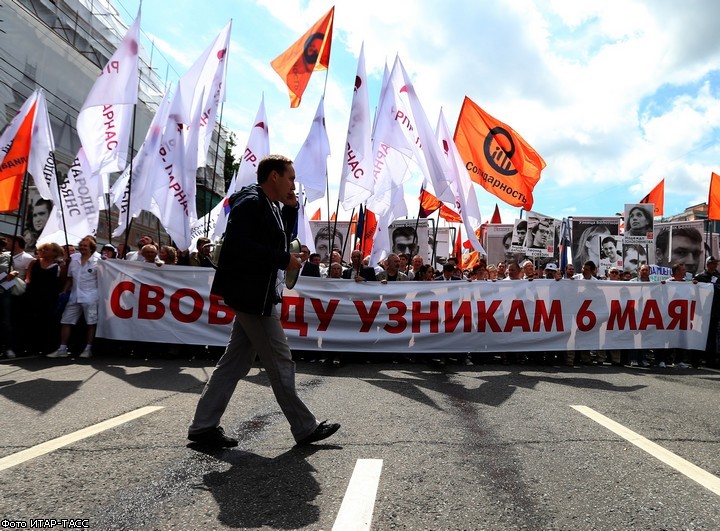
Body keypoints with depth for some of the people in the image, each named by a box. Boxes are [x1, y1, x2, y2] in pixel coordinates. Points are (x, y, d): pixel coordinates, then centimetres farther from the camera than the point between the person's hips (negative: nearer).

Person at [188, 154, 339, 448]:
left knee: (235, 362, 12)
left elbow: (280, 239, 25)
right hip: (253, 297, -10)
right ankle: (305, 428, 12)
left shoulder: (269, 205, 16)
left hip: (256, 297, 10)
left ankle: (204, 426, 20)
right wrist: (283, 259, -20)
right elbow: (237, 245, -24)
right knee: (281, 364, -1)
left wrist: (290, 209, 12)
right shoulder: (250, 202, -14)